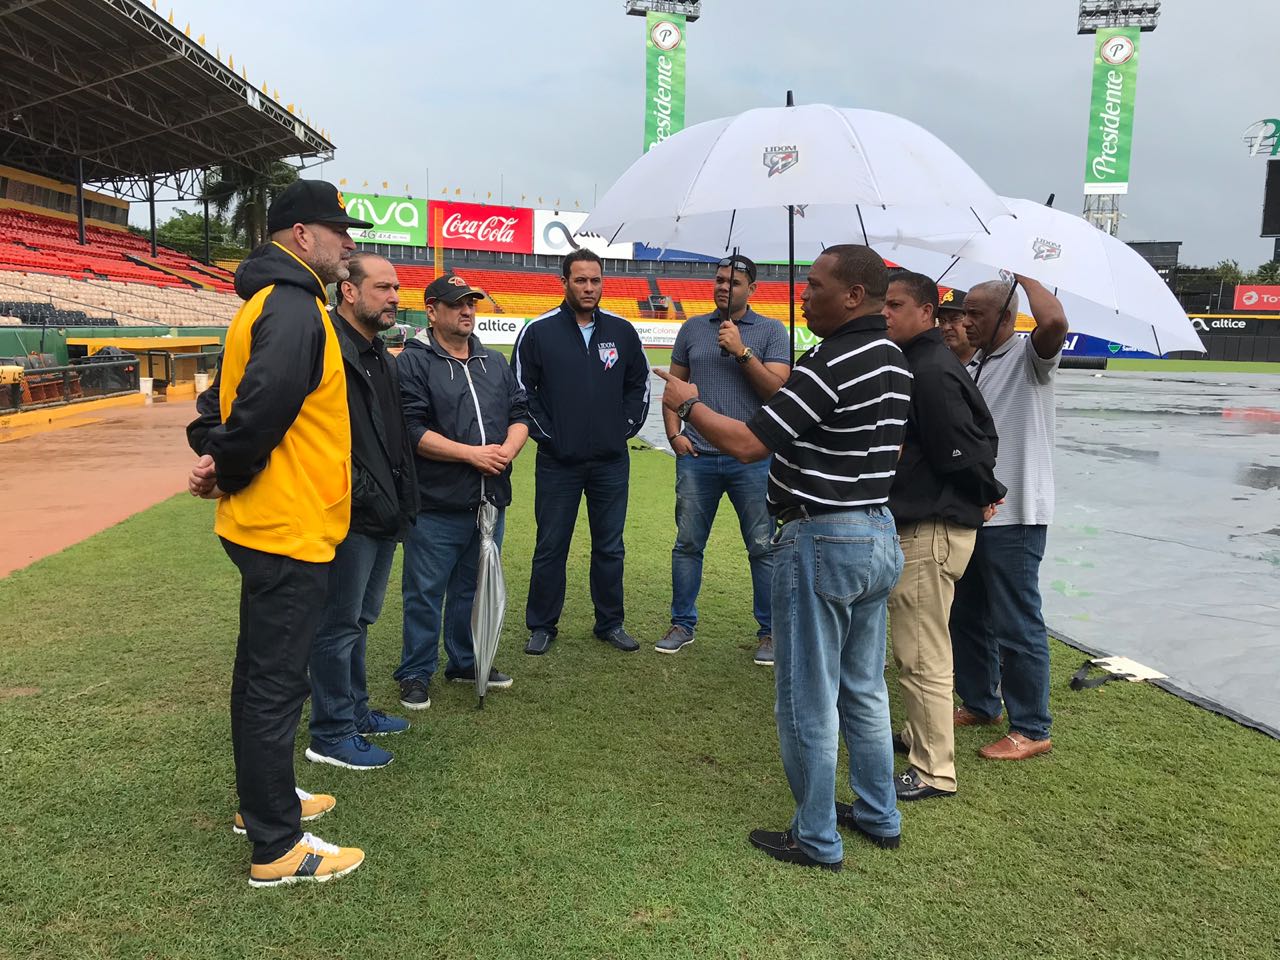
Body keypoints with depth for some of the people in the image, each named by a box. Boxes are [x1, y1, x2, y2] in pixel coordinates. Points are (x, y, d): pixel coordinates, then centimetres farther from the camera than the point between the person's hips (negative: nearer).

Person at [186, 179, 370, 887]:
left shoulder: (271, 302, 15)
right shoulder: (295, 309, -18)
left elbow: (228, 393, 18)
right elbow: (262, 406, -29)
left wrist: (215, 453, 2)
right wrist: (227, 471, -13)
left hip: (267, 527, 11)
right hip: (291, 529, -11)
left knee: (261, 673, 21)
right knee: (276, 683, -1)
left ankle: (264, 799, 38)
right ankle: (277, 849, 11)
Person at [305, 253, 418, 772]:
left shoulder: (381, 356, 16)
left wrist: (402, 498, 15)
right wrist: (370, 497, -23)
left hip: (382, 514, 9)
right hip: (350, 516, -9)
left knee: (359, 619, 20)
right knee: (339, 624, 2)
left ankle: (355, 711, 35)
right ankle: (330, 735, 15)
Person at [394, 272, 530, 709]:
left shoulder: (494, 363, 15)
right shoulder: (412, 362, -6)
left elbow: (520, 413, 14)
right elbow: (412, 429, -15)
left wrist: (509, 448, -8)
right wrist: (472, 453, -18)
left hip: (490, 502, 6)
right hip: (436, 507, -6)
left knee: (473, 587, 17)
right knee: (425, 592, 3)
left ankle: (466, 662, 32)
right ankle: (416, 673, 17)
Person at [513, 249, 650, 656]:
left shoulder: (622, 331, 5)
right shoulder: (538, 331, -3)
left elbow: (639, 383, 13)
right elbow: (521, 390, -1)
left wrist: (626, 428, 4)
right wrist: (545, 433, -5)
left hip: (612, 462, 3)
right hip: (557, 462, -2)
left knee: (610, 547, 10)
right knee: (551, 546, 5)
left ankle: (610, 623, 24)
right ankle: (541, 626, 19)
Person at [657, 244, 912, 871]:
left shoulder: (830, 364, -21)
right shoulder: (894, 363, 8)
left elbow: (748, 443, -23)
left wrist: (688, 404, -6)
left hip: (821, 542, -9)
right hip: (879, 535, 9)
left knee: (808, 700, 4)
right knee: (863, 689, 20)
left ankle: (816, 839, 17)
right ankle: (878, 816, 32)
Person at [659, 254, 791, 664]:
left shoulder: (771, 331, 4)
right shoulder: (692, 329, 12)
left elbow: (777, 389, -6)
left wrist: (742, 351, -14)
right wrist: (674, 433, 3)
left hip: (752, 458, -2)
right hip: (696, 456, 3)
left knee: (764, 548, 2)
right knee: (687, 544, 8)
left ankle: (769, 631, 14)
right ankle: (682, 624, 20)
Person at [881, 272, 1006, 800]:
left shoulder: (931, 370, -19)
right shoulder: (922, 362, 14)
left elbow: (963, 451, -20)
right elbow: (982, 432, 19)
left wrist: (985, 493, -3)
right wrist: (982, 493, 11)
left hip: (931, 532, -11)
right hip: (918, 524, 11)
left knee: (921, 654, -3)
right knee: (921, 646, 22)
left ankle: (933, 772, 7)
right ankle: (918, 735, 37)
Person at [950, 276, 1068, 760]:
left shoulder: (1028, 357, -9)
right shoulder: (970, 367, 14)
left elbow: (1055, 322, -32)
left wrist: (1025, 277, -16)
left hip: (1013, 515, -9)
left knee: (1017, 626, -1)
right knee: (966, 616, 18)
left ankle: (1031, 729, 12)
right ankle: (979, 703, 35)